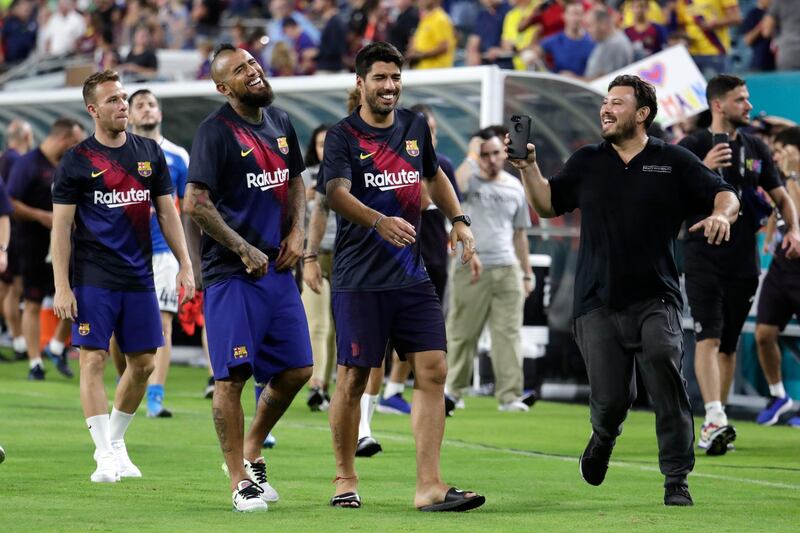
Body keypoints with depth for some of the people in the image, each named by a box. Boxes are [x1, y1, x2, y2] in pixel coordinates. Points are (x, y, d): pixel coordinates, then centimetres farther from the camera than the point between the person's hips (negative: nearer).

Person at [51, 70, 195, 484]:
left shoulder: (149, 153, 10)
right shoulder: (77, 161, -2)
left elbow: (167, 213, 15)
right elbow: (61, 227, -2)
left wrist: (185, 265, 6)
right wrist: (62, 286, -9)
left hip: (139, 278, 4)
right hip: (93, 280, -4)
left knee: (143, 363, 6)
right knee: (93, 359, -9)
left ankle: (115, 441, 25)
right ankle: (105, 457, -8)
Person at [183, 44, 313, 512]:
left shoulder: (281, 123, 12)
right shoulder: (216, 132, -11)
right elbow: (195, 203, -15)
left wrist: (296, 231, 8)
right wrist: (245, 249, -15)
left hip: (278, 268, 7)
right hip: (232, 274, -7)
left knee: (297, 370, 8)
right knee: (233, 375, -7)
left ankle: (251, 453, 29)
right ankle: (241, 483, -1)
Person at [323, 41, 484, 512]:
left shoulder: (415, 126, 12)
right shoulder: (344, 136, -6)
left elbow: (434, 175, 31)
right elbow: (337, 193, -23)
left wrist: (459, 219, 19)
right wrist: (380, 221, -40)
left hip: (412, 274, 5)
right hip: (360, 279, -5)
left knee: (433, 371, -5)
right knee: (354, 378, 1)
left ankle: (429, 485, -7)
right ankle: (346, 479, 17)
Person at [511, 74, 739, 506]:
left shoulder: (674, 162, 5)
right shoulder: (586, 162, 13)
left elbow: (725, 195, 3)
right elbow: (547, 205, 17)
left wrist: (721, 214, -19)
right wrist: (528, 168, 2)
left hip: (655, 300, -2)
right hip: (599, 302, 2)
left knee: (666, 375, -21)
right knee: (610, 399, -5)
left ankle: (676, 481, -12)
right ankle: (603, 438, 33)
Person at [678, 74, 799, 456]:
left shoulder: (755, 149, 12)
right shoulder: (692, 147, -2)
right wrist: (703, 169, -26)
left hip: (743, 262, 5)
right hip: (703, 259, -5)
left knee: (729, 345, 9)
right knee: (709, 338, -17)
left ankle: (714, 427, 17)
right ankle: (715, 420, -27)